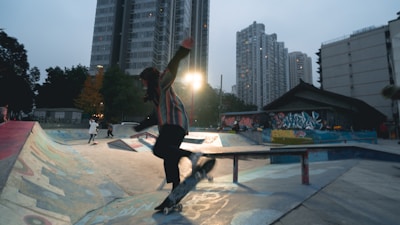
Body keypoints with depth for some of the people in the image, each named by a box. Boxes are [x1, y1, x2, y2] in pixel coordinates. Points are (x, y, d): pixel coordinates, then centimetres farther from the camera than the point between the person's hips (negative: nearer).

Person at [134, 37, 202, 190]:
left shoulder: (162, 84, 5)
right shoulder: (157, 94, 31)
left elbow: (171, 69, -15)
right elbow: (155, 117, 35)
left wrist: (182, 51, -31)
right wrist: (140, 127, 42)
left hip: (175, 123, -9)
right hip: (170, 126, 9)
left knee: (159, 149, -27)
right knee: (169, 161, 8)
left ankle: (192, 155, -35)